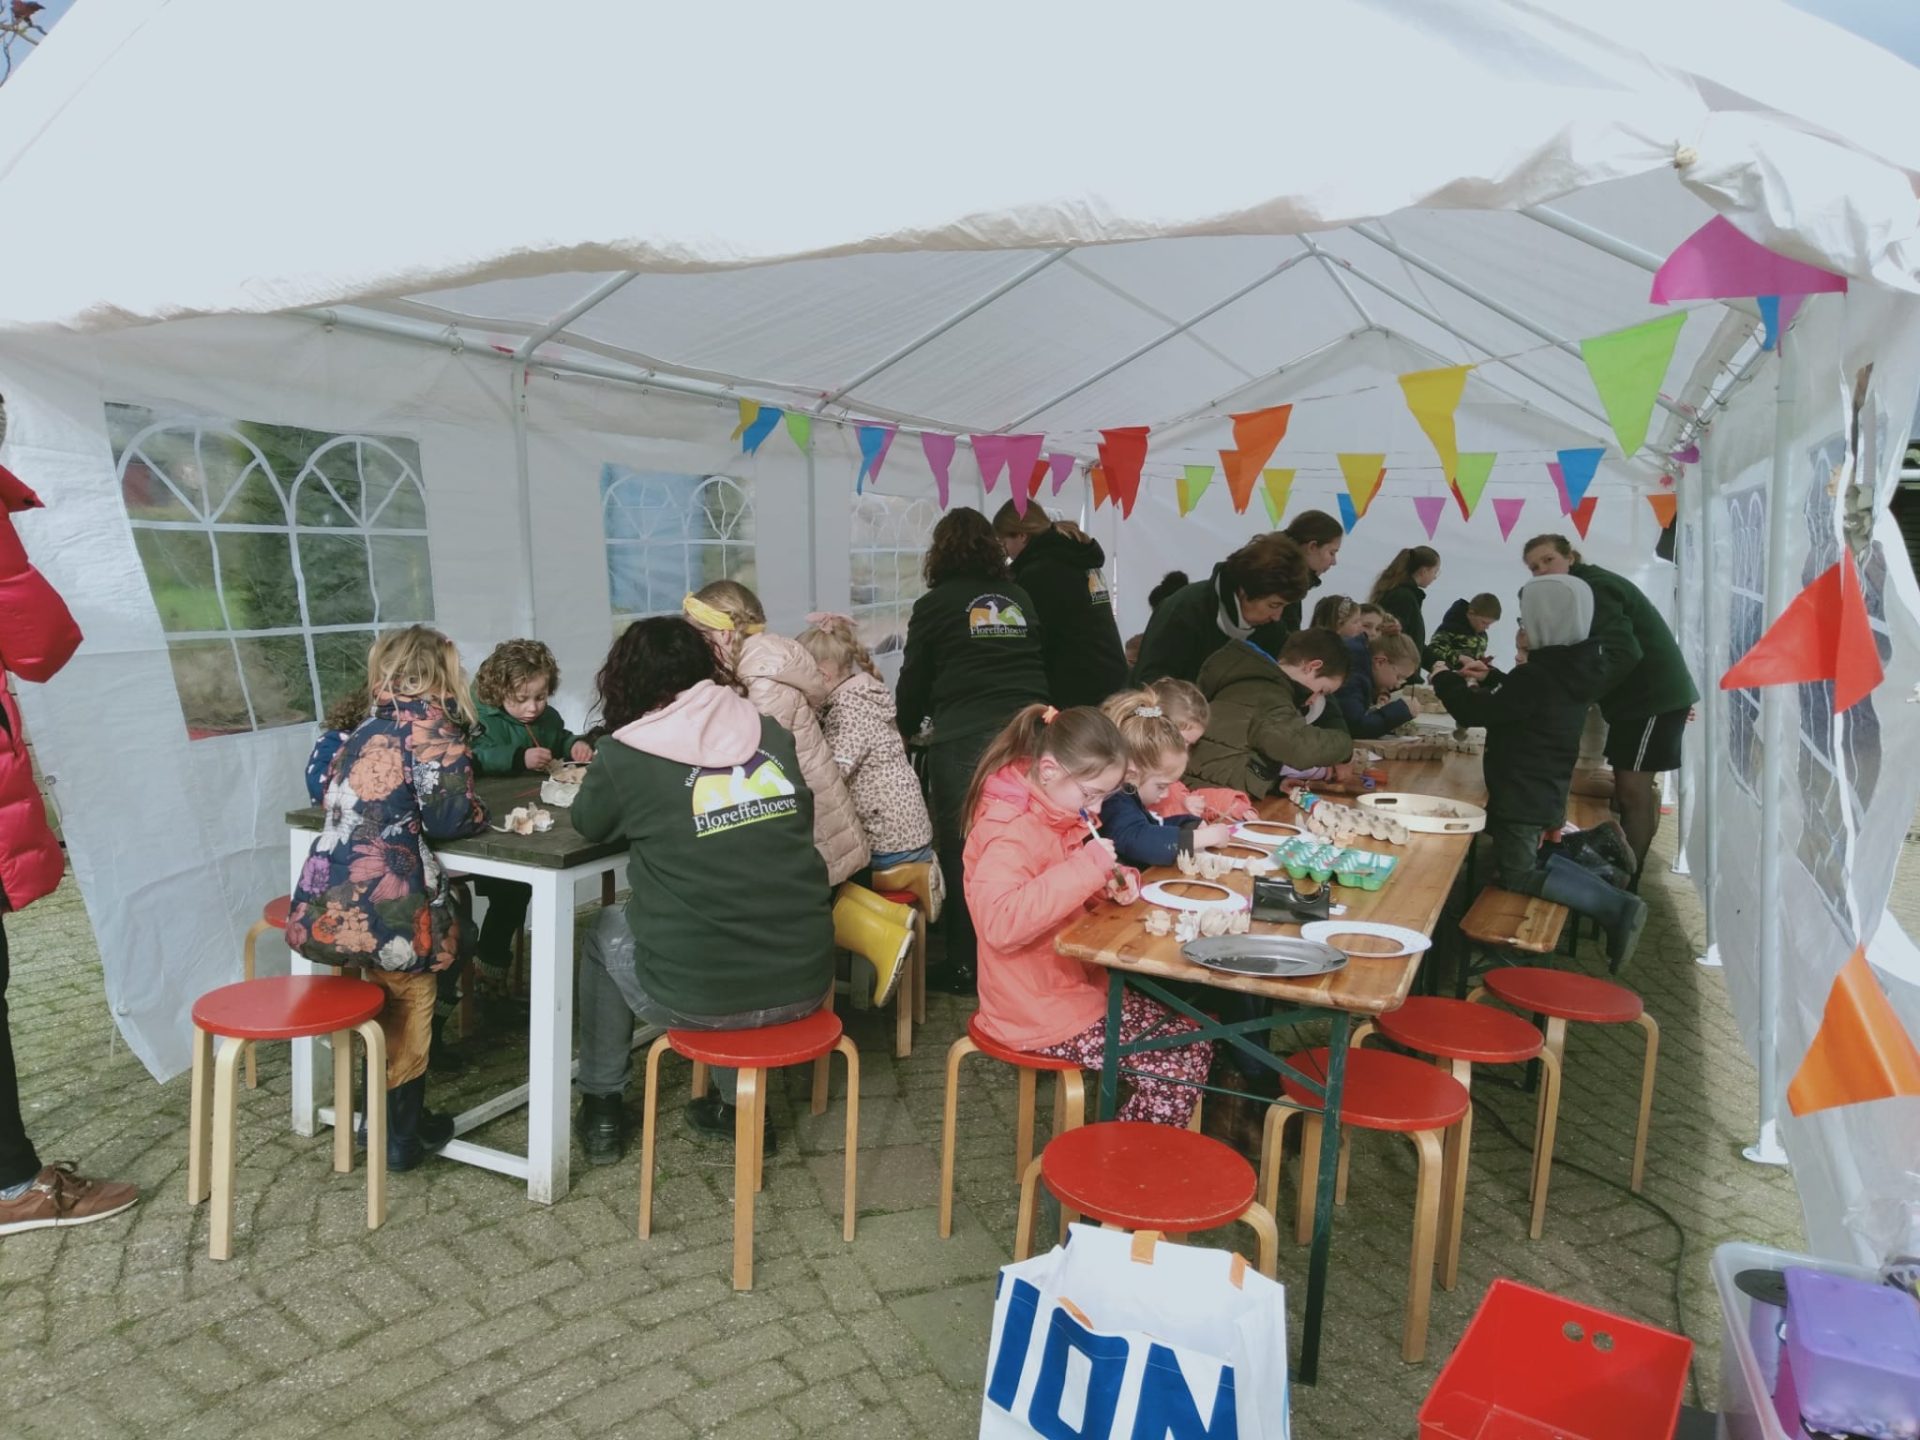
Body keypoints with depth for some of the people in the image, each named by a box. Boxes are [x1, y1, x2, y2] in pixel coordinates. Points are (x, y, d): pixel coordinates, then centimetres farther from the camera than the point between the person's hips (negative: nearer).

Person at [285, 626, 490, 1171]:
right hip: (380, 915, -7)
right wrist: (479, 813, 11)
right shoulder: (428, 721, -4)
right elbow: (450, 817, -10)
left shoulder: (370, 728, 18)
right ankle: (401, 1132, 26)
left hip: (320, 912, 7)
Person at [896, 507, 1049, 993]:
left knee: (962, 855, 6)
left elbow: (914, 680, 12)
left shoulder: (934, 605, 5)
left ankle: (963, 964, 13)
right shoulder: (1020, 598, 15)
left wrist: (905, 730, 31)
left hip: (965, 741, -4)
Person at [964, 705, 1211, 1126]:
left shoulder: (1053, 814, 6)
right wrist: (1087, 866, -34)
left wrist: (1109, 882, -1)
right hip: (1042, 1015, -9)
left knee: (1195, 1046, 9)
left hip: (1077, 985, 10)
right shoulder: (1009, 832, -24)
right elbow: (999, 922, -40)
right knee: (1174, 1073, -10)